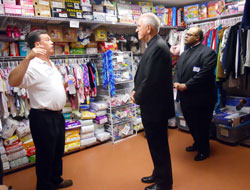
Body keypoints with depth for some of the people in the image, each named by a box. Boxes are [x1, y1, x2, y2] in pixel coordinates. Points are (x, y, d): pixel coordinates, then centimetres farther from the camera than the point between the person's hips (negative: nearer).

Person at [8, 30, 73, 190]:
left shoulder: (51, 64, 13)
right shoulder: (33, 66, -18)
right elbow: (13, 81, -36)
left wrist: (67, 84, 11)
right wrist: (28, 58, -42)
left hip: (57, 115, 9)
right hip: (43, 118, -9)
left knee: (58, 152, 23)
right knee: (46, 155, 8)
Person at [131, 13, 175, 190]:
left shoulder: (158, 47, -20)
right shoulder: (155, 45, 11)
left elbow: (151, 80, -25)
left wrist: (137, 98, -10)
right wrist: (137, 91, 3)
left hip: (155, 107, -10)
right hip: (153, 105, 10)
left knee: (159, 146, 7)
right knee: (156, 144, 22)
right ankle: (158, 174, 42)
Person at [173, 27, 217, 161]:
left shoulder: (208, 52, -11)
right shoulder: (184, 53, 16)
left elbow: (204, 74, -21)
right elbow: (177, 69, 13)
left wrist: (186, 85, -21)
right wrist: (176, 82, -6)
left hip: (200, 98, -8)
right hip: (185, 97, 8)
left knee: (201, 125, 7)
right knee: (191, 124, 20)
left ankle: (204, 150, 28)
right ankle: (197, 143, 43)